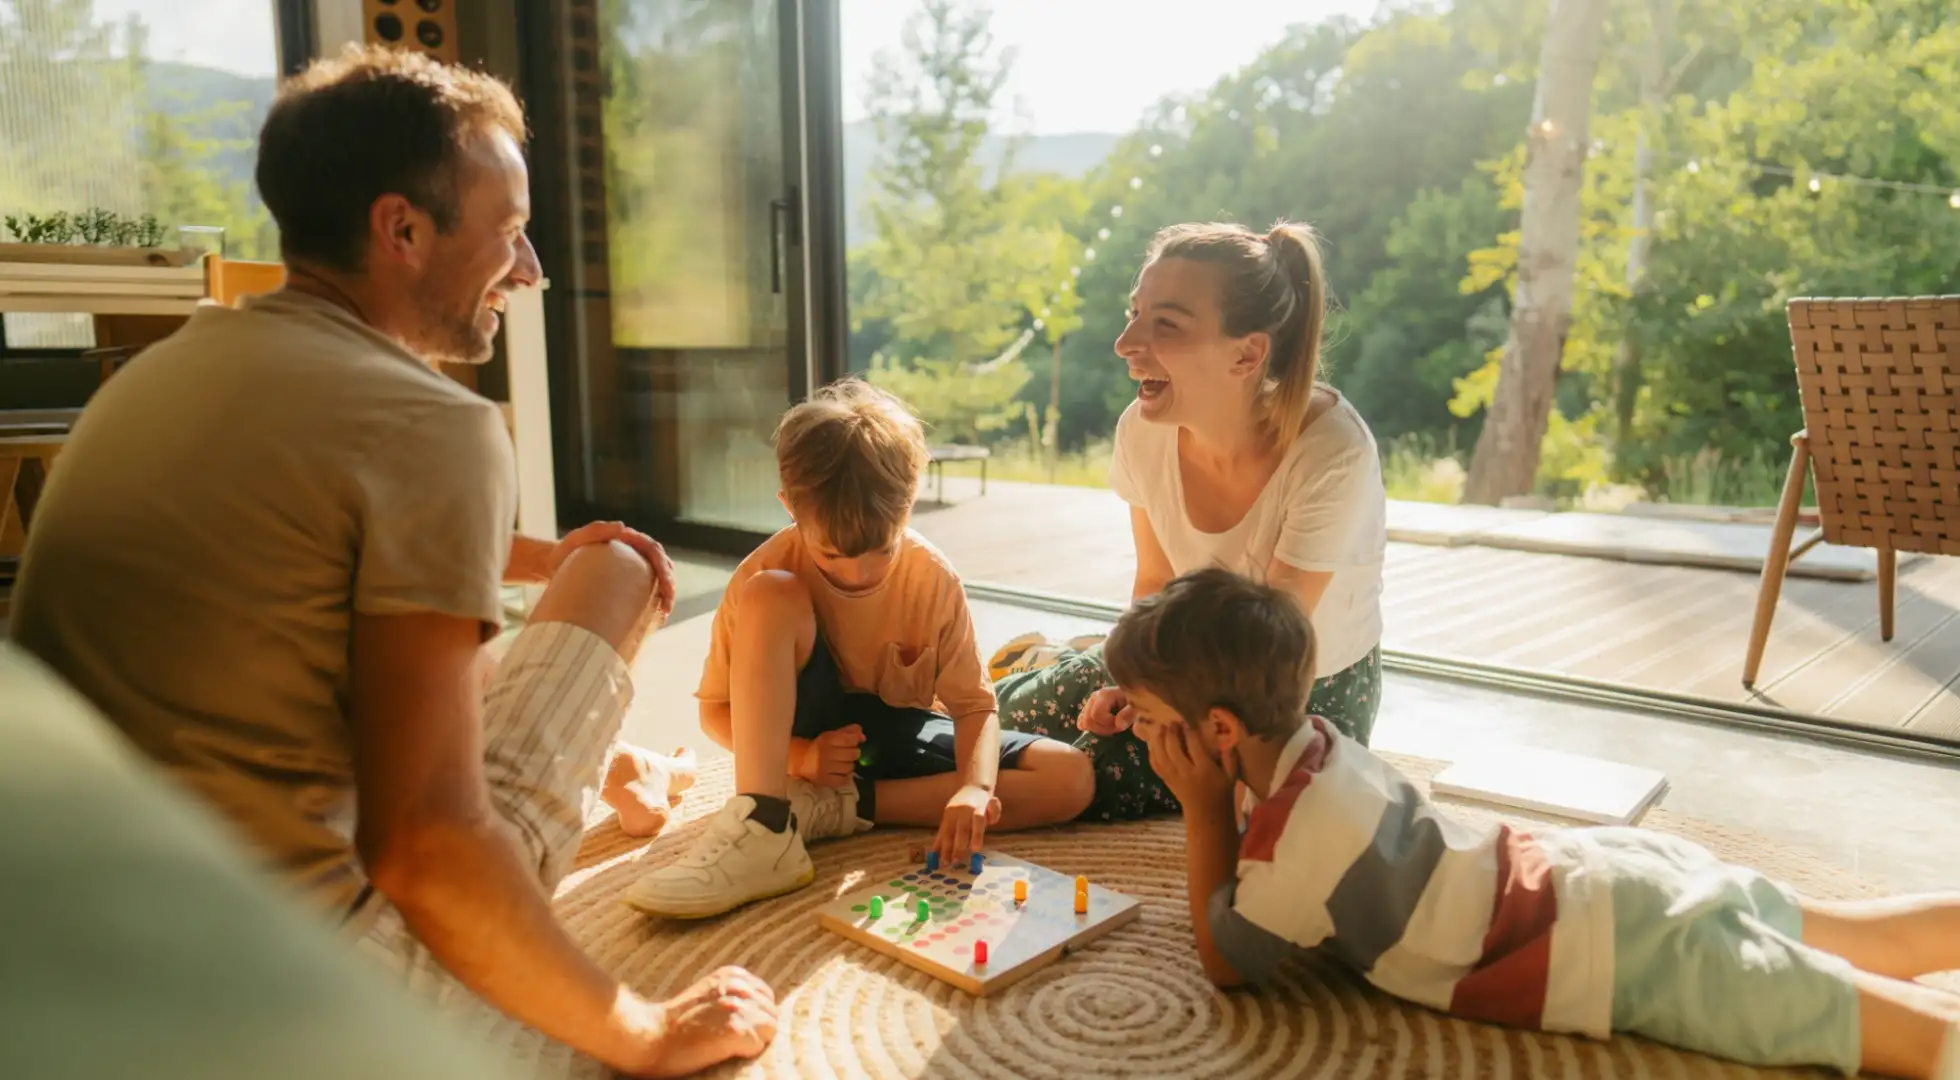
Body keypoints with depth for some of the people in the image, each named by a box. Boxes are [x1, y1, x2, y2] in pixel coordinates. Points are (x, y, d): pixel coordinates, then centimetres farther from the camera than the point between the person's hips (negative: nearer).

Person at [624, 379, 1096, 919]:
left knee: (1070, 778, -21)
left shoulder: (934, 577, -16)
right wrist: (798, 755, -27)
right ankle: (763, 828, -36)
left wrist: (974, 786, -34)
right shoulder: (766, 572, -18)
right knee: (768, 595, -28)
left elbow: (974, 704, -14)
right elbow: (716, 710, -10)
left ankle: (834, 807, -21)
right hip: (813, 737, -2)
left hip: (901, 737, 2)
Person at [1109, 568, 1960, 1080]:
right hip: (1615, 873, 8)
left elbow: (1225, 962, -10)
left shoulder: (1296, 836, -26)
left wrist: (1202, 810, -16)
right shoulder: (1311, 745, -1)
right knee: (1883, 942, 23)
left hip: (1632, 957, -8)